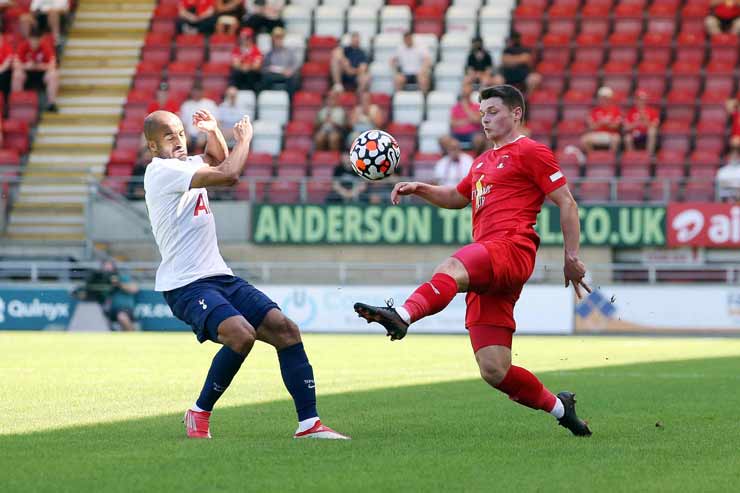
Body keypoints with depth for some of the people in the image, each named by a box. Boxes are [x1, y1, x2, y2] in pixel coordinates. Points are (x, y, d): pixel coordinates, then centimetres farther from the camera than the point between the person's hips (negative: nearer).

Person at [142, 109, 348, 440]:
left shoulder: (185, 165, 16)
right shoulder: (161, 170, -11)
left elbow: (219, 160, 39)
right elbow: (227, 174, -19)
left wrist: (214, 133, 17)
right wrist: (244, 139, -2)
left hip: (220, 276, 9)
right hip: (185, 285, -9)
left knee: (285, 329, -5)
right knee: (242, 334, -31)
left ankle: (309, 424, -6)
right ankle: (199, 414, -10)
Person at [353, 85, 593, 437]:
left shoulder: (530, 152, 6)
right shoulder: (483, 162, 31)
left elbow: (567, 203, 1)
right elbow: (457, 197, 43)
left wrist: (572, 257, -6)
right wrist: (419, 189, 23)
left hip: (512, 247, -8)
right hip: (486, 274, 8)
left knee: (451, 268, -39)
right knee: (494, 371, -1)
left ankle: (402, 315, -67)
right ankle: (559, 407, 17)